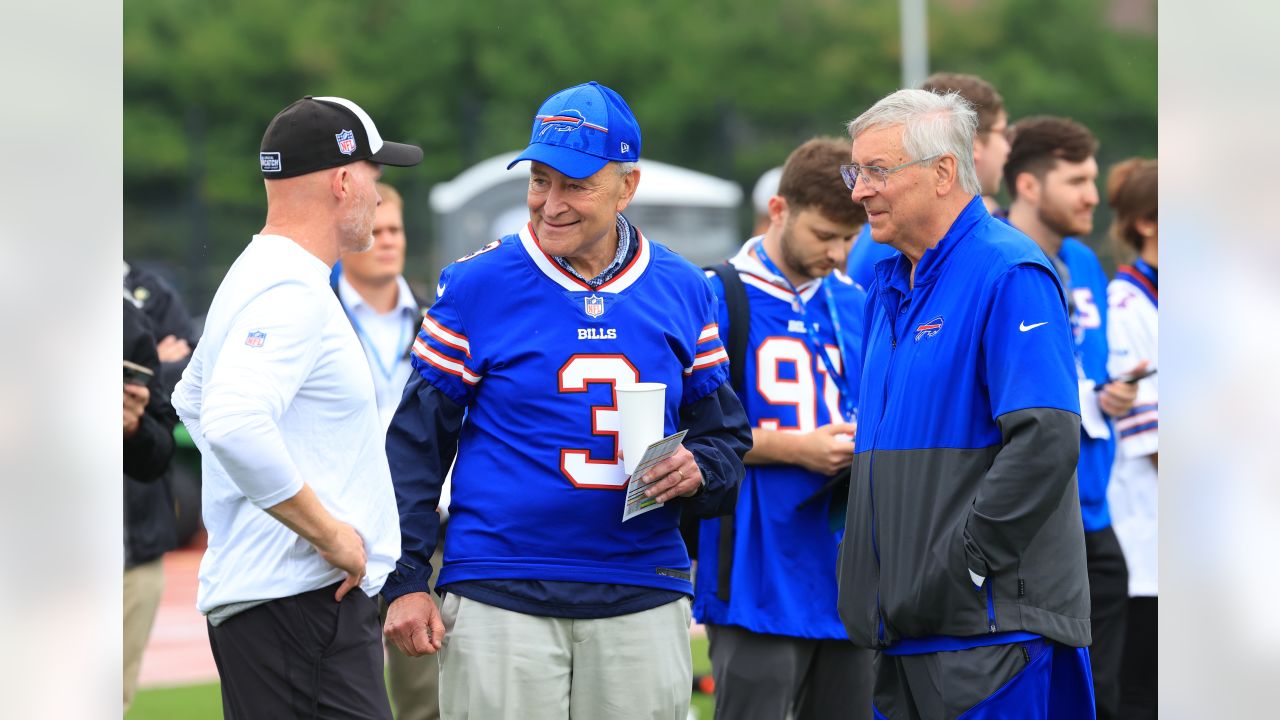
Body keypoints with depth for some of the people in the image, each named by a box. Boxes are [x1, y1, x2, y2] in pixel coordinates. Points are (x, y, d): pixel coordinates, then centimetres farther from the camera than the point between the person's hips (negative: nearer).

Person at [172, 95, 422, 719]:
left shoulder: (253, 277, 19)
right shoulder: (293, 293, -14)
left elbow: (193, 398, 34)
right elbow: (233, 425, -29)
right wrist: (330, 532, -20)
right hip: (301, 594, -10)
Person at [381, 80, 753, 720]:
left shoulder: (684, 293, 8)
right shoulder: (475, 285, -1)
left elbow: (726, 434, 16)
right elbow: (414, 442, 2)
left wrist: (697, 471, -8)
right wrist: (403, 582, -4)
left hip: (643, 599, 3)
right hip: (499, 600, -3)